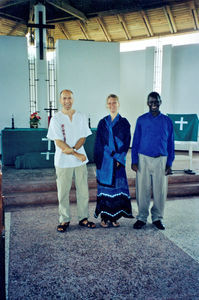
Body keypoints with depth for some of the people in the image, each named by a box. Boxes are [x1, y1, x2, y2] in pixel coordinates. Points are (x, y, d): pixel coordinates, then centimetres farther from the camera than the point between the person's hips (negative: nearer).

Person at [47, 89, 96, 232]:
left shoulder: (81, 117, 7)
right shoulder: (56, 119, -3)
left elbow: (83, 137, 2)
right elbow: (58, 142, -9)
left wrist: (73, 149, -16)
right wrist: (76, 154, -15)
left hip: (80, 159, 3)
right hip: (63, 161, -2)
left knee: (83, 190, 7)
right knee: (63, 192, 4)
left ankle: (83, 218, 21)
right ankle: (65, 220, 20)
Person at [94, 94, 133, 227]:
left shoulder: (124, 123, 4)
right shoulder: (103, 122, 7)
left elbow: (126, 143, -1)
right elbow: (98, 143, 5)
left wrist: (119, 159, -9)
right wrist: (98, 161, -2)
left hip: (118, 161, 0)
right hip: (104, 160, 1)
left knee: (117, 187, 1)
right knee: (104, 187, 2)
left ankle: (114, 217, 12)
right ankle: (104, 217, 12)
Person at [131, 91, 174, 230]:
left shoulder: (167, 121, 6)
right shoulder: (141, 120, 4)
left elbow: (170, 143, 8)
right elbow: (135, 141, 4)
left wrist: (169, 163, 3)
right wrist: (134, 161, -2)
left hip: (161, 159, 1)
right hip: (143, 158, -1)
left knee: (160, 190, 5)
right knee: (143, 189, 3)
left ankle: (157, 218, 22)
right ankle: (142, 217, 18)